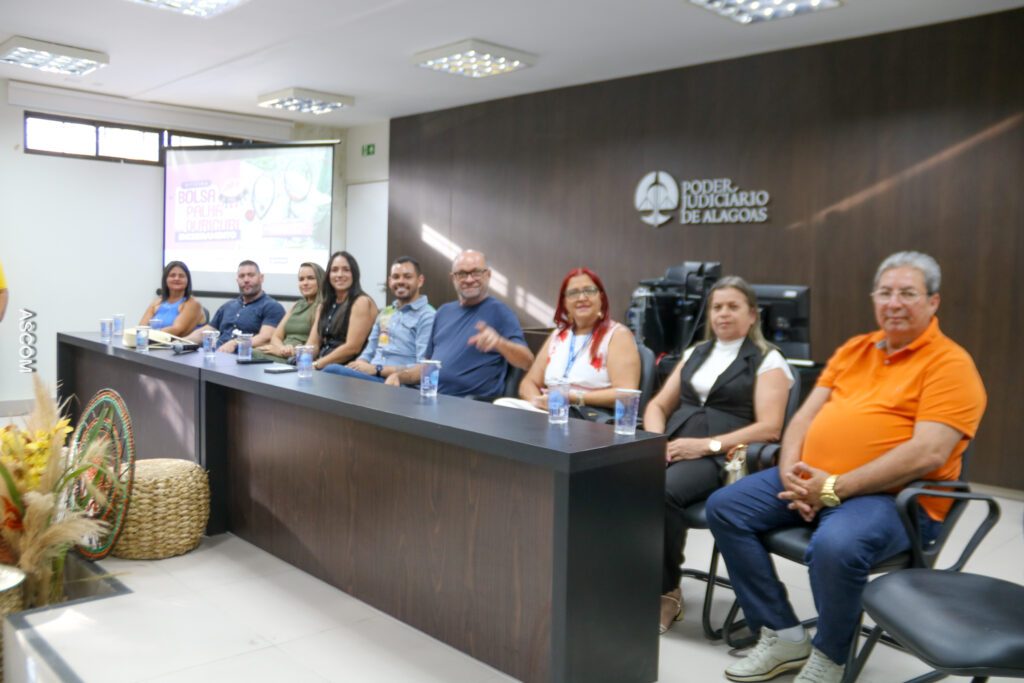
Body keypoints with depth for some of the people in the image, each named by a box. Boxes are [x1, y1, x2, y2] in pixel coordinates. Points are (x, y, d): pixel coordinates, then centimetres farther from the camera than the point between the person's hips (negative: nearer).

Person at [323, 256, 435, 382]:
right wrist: (359, 364, 0)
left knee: (333, 370, -29)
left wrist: (377, 369, -16)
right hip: (370, 378, 7)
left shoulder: (427, 317, -2)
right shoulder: (385, 313, 24)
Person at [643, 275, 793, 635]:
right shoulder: (695, 353, 25)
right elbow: (658, 405, 23)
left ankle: (666, 593, -14)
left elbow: (769, 429, -6)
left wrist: (707, 445, -16)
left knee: (662, 491, -34)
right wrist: (655, 438, 0)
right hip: (673, 449, 5)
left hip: (721, 458, -5)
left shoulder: (768, 361, 6)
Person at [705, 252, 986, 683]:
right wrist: (790, 470, -7)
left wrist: (834, 488, -21)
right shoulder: (853, 350, 15)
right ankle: (783, 636, 1)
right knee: (724, 507, -6)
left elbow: (928, 454, -19)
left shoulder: (950, 365, -6)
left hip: (893, 497, -7)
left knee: (835, 546, -37)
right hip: (811, 482, 7)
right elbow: (806, 415, 13)